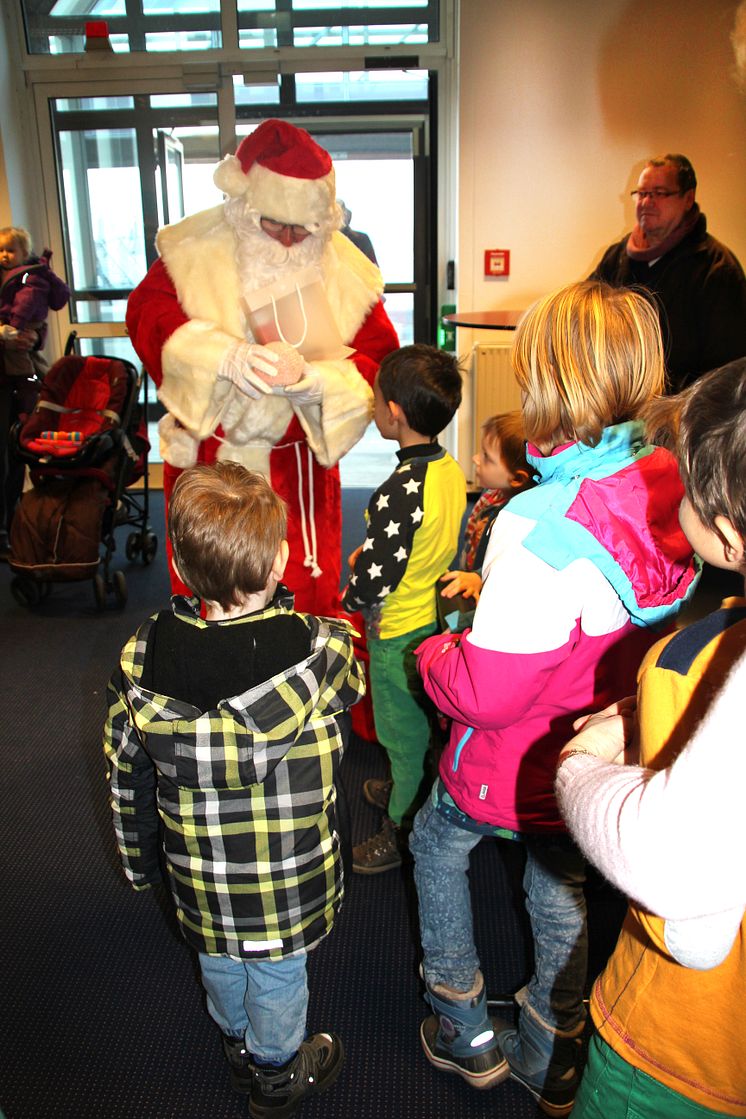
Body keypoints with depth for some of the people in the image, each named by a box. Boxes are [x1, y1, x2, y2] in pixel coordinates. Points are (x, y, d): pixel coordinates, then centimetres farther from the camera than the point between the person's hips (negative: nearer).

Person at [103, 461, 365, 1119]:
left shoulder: (141, 660, -20)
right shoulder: (318, 652, -30)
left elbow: (126, 774, -7)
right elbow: (350, 687, -5)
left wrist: (140, 858, 11)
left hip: (198, 872, 3)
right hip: (288, 876, -3)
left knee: (221, 961, 30)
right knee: (278, 971, 24)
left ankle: (238, 1047, 58)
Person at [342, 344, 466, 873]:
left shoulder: (400, 491, -31)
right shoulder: (451, 469, -5)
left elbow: (373, 579, -27)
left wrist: (352, 595, -5)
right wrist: (369, 553, 5)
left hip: (400, 633, -8)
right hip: (438, 618, 8)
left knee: (405, 734, 11)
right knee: (422, 725, 27)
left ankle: (403, 831, 31)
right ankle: (408, 786, 51)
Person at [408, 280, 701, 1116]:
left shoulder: (544, 524, -35)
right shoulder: (667, 488, -11)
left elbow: (484, 693, -30)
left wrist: (434, 652, -9)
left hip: (514, 767, -6)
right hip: (597, 760, 6)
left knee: (435, 842, 23)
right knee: (559, 887, 26)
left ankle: (465, 1034, 39)